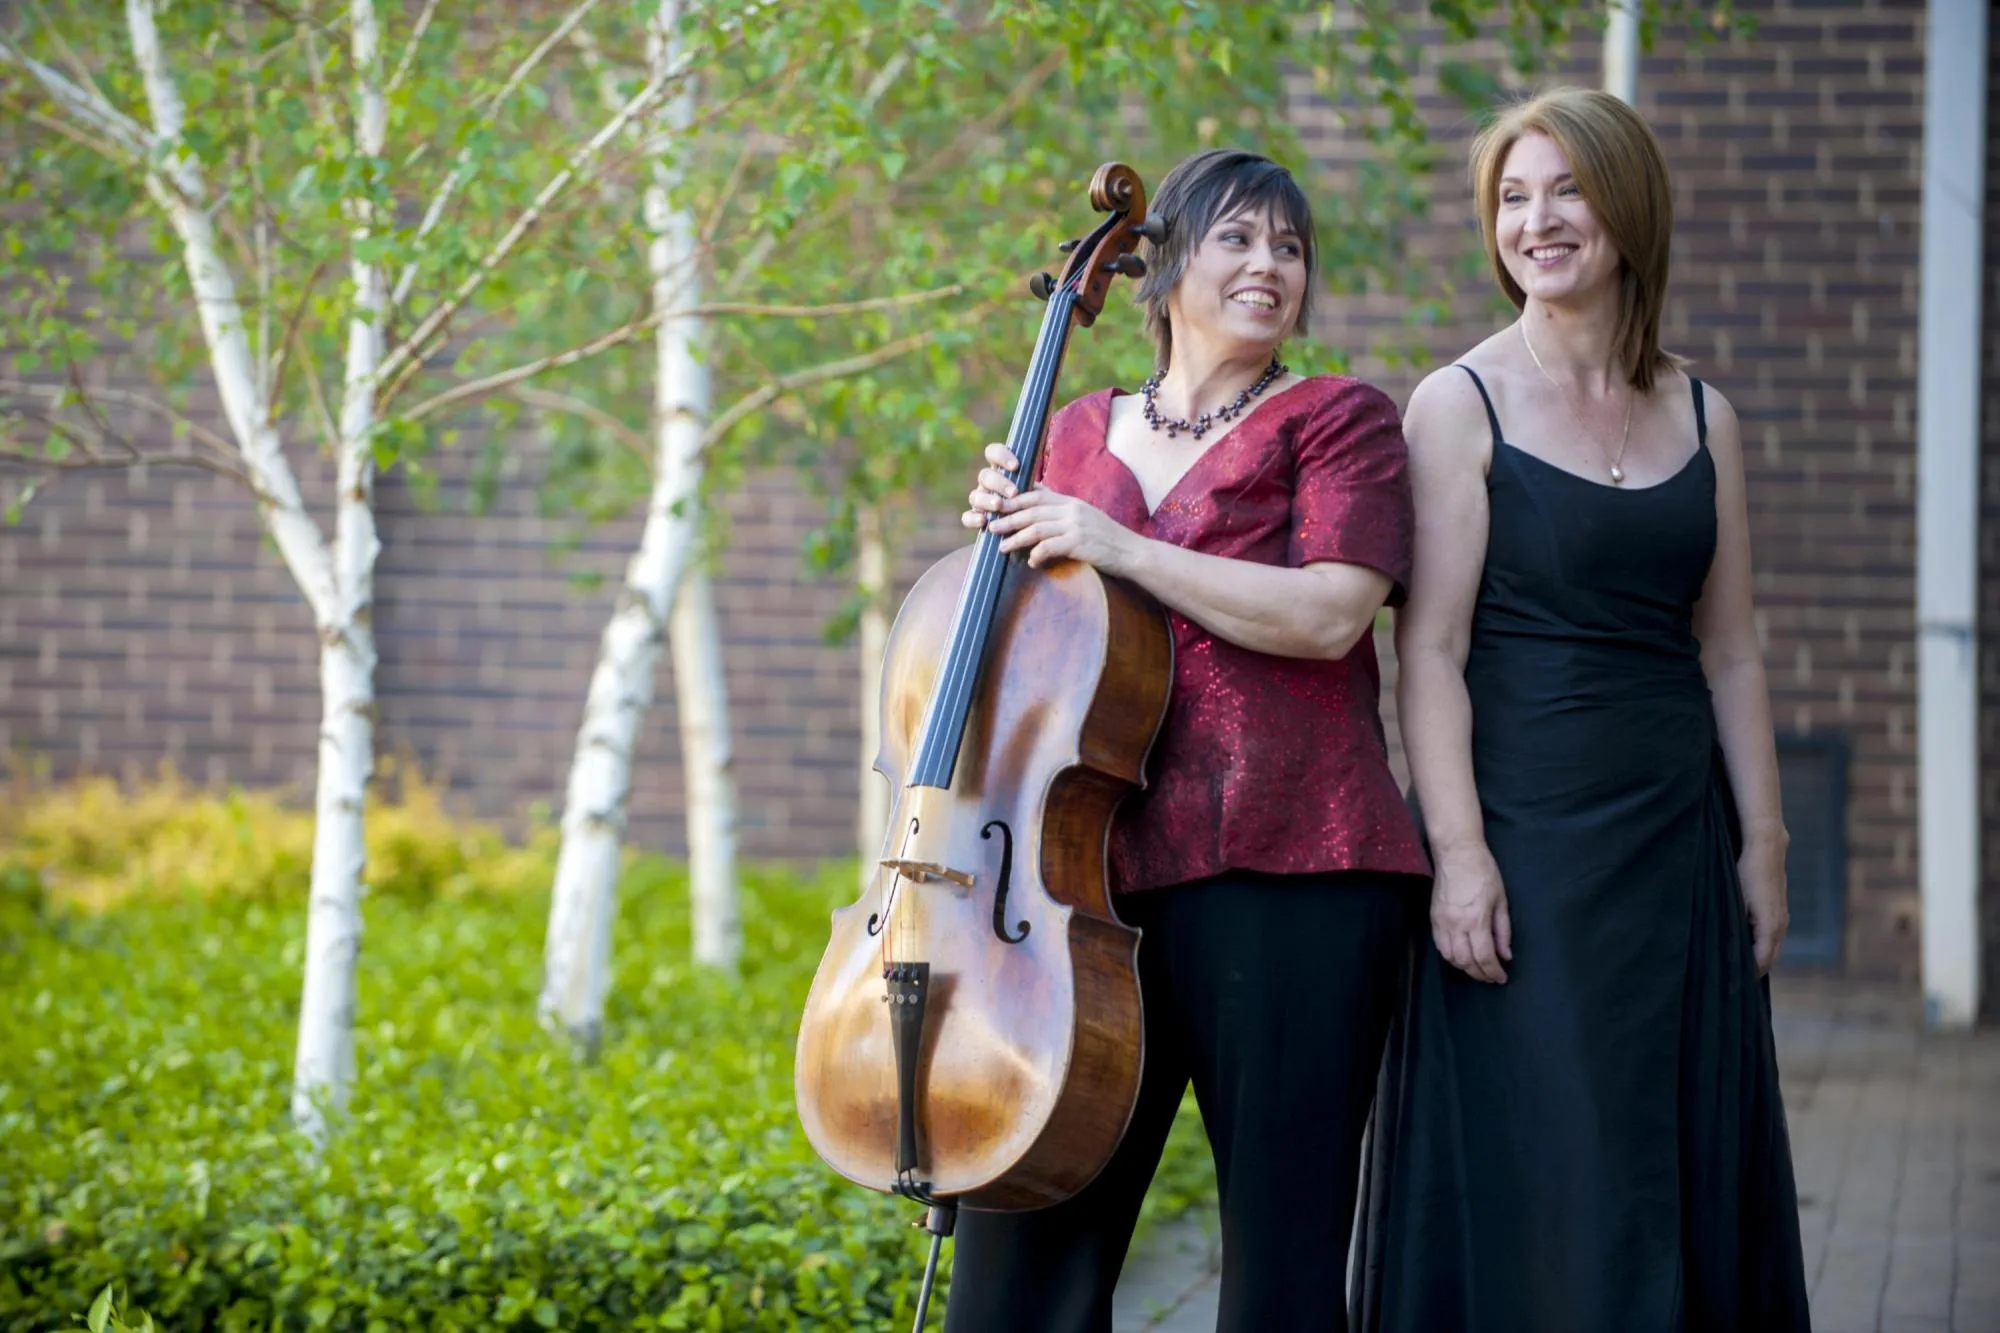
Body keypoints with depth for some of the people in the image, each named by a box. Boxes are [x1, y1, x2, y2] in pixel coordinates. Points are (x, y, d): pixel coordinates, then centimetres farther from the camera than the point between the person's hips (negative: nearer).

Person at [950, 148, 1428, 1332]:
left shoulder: (1336, 419, 4)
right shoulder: (1079, 437, 18)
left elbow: (1329, 614, -12)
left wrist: (1121, 548, -12)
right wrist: (1011, 539, 7)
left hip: (1283, 878, -4)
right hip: (1094, 871, 4)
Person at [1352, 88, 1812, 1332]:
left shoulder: (1704, 420, 9)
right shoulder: (1462, 404, -4)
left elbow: (1731, 652, 12)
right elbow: (1432, 648, -9)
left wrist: (1762, 844, 7)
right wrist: (1458, 852, -17)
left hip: (1678, 837, 5)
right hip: (1526, 831, -5)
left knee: (1688, 1160, 8)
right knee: (1537, 1170, -2)